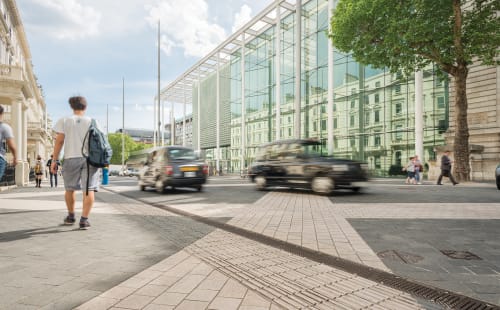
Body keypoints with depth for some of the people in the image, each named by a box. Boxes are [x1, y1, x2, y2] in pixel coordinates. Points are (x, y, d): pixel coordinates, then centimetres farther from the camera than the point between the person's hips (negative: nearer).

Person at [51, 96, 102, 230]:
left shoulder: (64, 121, 6)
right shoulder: (92, 122, 9)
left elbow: (59, 141, 0)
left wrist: (54, 160, 2)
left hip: (71, 158, 0)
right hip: (90, 158, 0)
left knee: (70, 188, 17)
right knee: (89, 189, -2)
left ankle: (71, 216, 30)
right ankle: (84, 219, -10)